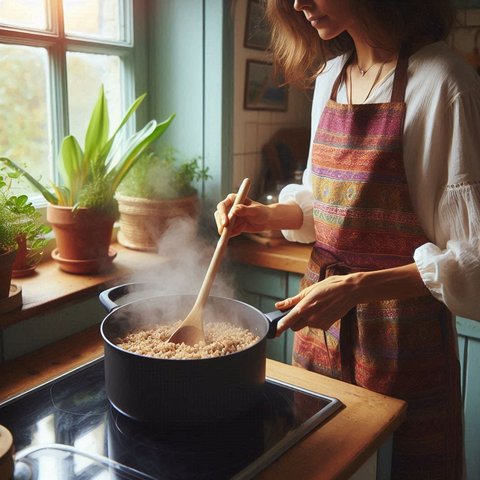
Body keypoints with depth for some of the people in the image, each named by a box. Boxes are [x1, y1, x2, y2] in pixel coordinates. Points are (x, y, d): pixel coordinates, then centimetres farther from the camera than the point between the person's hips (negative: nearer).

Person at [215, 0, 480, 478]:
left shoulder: (440, 83, -16)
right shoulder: (329, 75, 6)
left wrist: (357, 286, -27)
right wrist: (264, 215, 0)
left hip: (399, 333, -6)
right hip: (320, 320, 6)